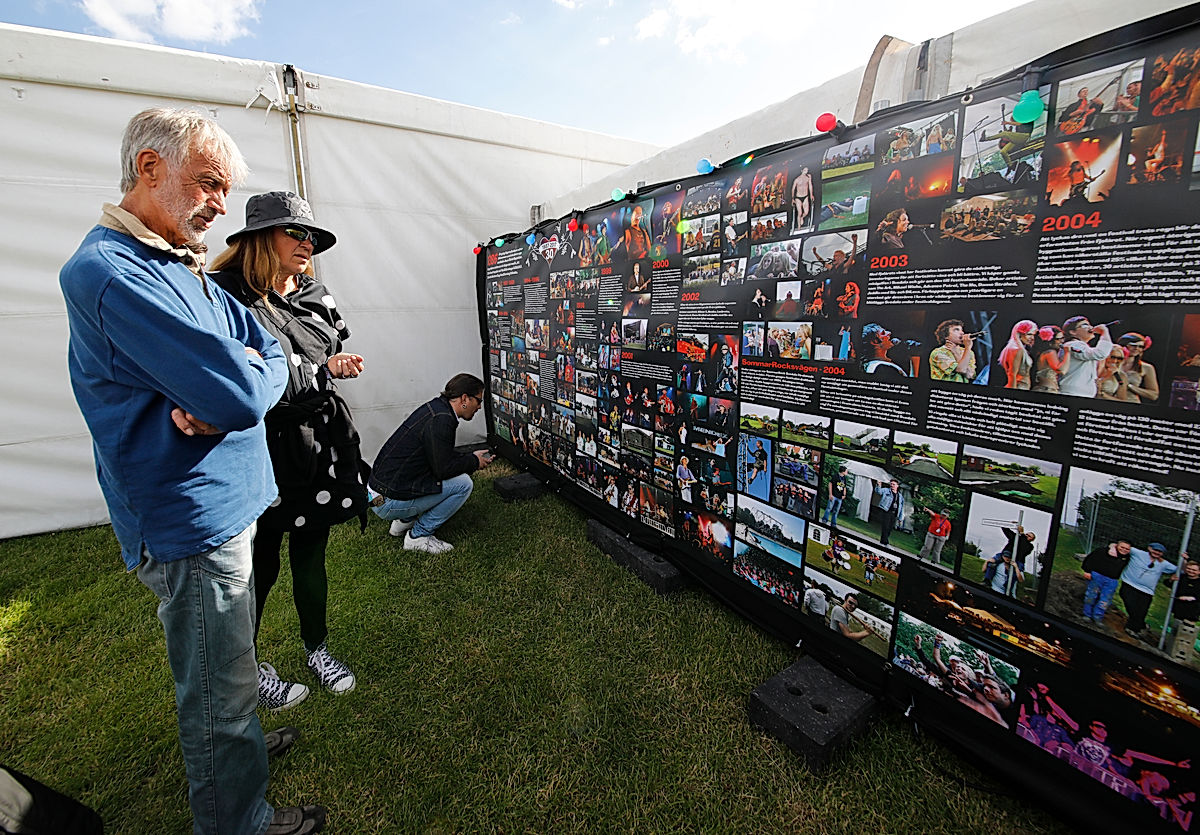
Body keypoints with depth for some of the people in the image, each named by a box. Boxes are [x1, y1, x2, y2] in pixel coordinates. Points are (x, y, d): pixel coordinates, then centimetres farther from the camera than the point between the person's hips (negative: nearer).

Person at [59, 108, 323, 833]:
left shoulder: (188, 270, 11)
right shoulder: (108, 270, -19)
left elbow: (275, 360, 5)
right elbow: (242, 393, -29)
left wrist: (218, 403, -14)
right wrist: (244, 379, -6)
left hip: (225, 503, 9)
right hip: (192, 524, -9)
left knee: (226, 669, 29)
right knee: (220, 693, 11)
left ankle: (241, 742, 51)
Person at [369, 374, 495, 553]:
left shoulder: (436, 407, 9)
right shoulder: (441, 420, -21)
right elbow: (443, 468, -21)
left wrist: (470, 457, 15)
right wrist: (474, 462, -5)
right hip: (389, 501, -10)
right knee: (463, 483, -12)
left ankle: (404, 521, 21)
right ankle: (419, 536, -1)